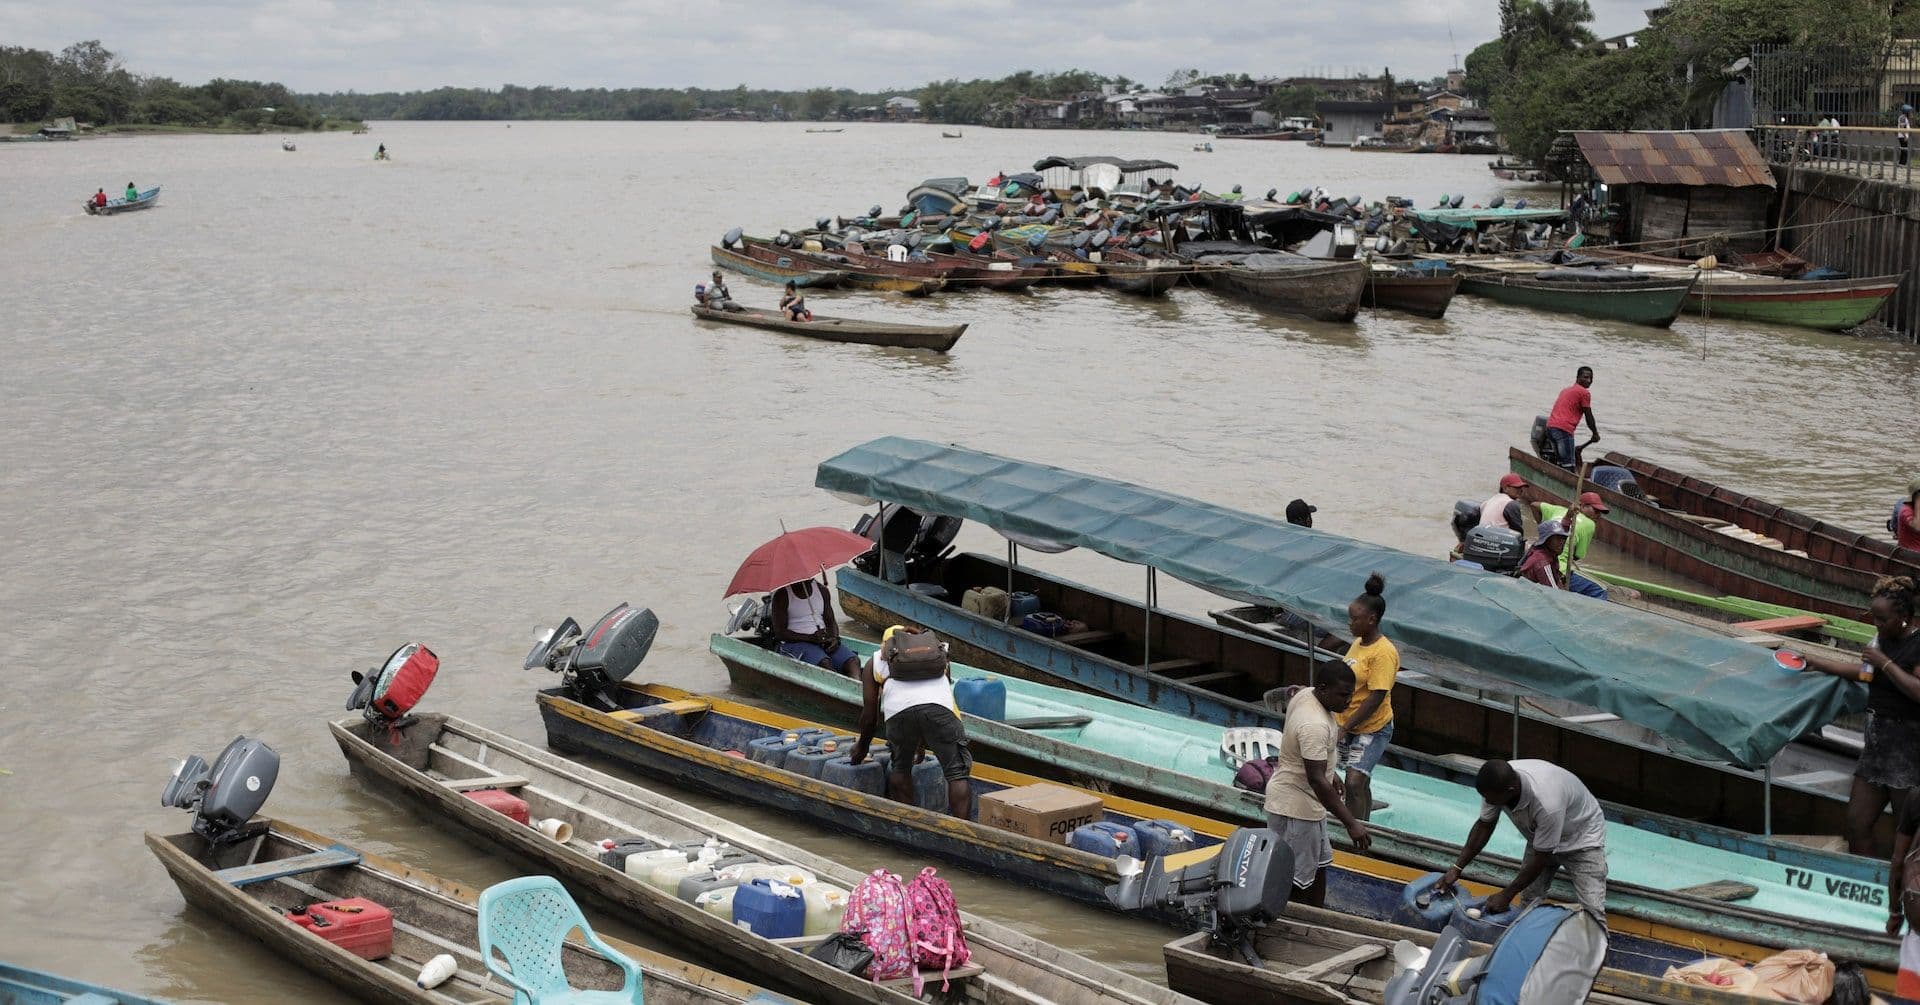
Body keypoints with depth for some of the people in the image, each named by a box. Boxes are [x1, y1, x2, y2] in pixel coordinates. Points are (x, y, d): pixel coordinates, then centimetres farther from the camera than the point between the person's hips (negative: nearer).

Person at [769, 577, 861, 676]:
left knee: (853, 661, -24)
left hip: (824, 641, 5)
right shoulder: (782, 595, -2)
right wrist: (811, 638, -19)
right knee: (825, 664, -35)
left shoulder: (822, 590, 13)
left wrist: (834, 638, -6)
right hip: (796, 642, -5)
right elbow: (779, 633, -7)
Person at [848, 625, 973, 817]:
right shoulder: (938, 652, 39)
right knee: (958, 772, 4)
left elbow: (870, 713, 30)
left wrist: (862, 746, 48)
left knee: (900, 768, 23)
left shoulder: (875, 661, 32)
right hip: (939, 706, 0)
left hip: (899, 708, 0)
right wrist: (921, 747, 53)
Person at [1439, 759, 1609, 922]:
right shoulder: (1497, 783, -23)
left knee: (1591, 913, -16)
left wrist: (1506, 895, -19)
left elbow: (1541, 859, -28)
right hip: (1540, 837, 6)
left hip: (1582, 838, -6)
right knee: (1528, 905, -2)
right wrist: (1456, 868, -7)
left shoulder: (1546, 803, -41)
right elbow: (1484, 826, -4)